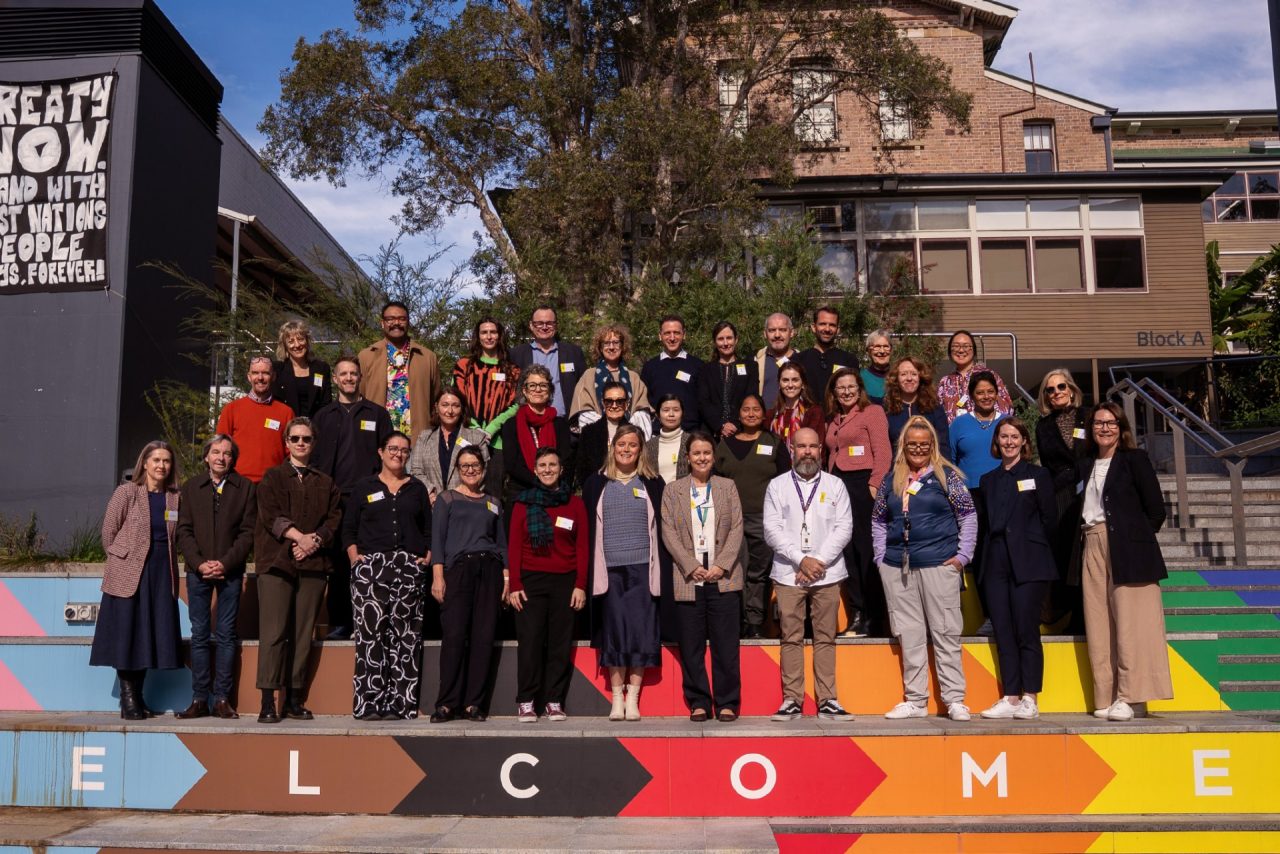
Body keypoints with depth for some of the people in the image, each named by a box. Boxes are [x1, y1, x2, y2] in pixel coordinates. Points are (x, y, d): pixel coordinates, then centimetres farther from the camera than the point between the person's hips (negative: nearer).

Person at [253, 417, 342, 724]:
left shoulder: (325, 483, 18)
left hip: (313, 563, 3)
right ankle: (268, 702, -7)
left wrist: (314, 540, -9)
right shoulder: (273, 477, 11)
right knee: (273, 632, -9)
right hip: (277, 561, -3)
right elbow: (271, 515, -3)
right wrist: (298, 535, -16)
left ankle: (295, 699, 7)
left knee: (303, 633, 2)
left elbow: (334, 519, 8)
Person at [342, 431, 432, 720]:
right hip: (371, 565, -1)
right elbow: (348, 528, 11)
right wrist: (353, 555, -4)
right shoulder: (364, 487, 13)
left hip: (409, 567, 1)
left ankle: (400, 703, 0)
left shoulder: (417, 489, 18)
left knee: (406, 635, -4)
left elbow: (429, 529, 16)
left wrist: (428, 556, 2)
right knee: (370, 632, -9)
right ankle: (368, 703, -5)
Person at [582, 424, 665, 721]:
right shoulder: (596, 483, 8)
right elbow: (588, 529, 8)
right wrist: (588, 570, 0)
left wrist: (662, 569, 1)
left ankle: (633, 697, 7)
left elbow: (661, 527, 8)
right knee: (614, 630, 0)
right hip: (609, 568, 0)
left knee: (641, 630, -1)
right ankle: (617, 697, 9)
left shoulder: (653, 483, 8)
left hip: (642, 567, 0)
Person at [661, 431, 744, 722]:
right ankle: (698, 702, 12)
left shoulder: (728, 487, 11)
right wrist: (692, 566, -9)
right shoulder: (672, 490, 9)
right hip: (689, 578, 0)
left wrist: (722, 565, -8)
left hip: (724, 577, 0)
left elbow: (737, 528, 4)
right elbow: (668, 533, 2)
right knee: (692, 645, 3)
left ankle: (727, 703, 10)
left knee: (726, 643, 1)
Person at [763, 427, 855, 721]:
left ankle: (827, 701, 7)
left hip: (827, 574, 1)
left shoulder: (835, 485, 10)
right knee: (791, 638, 0)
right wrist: (802, 560, -10)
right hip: (788, 573, 0)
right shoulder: (777, 485, 8)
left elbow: (844, 528, 2)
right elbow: (772, 530, -1)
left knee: (826, 638, 2)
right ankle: (792, 700, 6)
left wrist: (820, 561, -9)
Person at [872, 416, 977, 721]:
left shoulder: (947, 476, 2)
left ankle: (954, 699, 8)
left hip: (939, 564, -4)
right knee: (909, 635, 8)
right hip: (897, 568, 4)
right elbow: (878, 520, 18)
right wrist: (881, 556, 9)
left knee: (946, 633, 1)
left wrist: (963, 555, -4)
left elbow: (968, 516, 1)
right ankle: (915, 700, 15)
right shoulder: (891, 481, 12)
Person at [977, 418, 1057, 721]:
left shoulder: (1038, 475, 3)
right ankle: (1010, 698, 8)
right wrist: (994, 549, 6)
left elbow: (1050, 520, 1)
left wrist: (1032, 547, 2)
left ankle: (1029, 700, 2)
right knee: (1003, 633, 3)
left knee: (1027, 631, -4)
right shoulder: (988, 480, 16)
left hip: (1028, 564, -4)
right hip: (996, 564, 5)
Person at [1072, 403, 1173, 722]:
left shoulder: (1135, 458, 3)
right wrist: (1087, 535, 3)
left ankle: (1131, 698, -4)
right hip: (1092, 547, 5)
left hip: (1127, 548, -5)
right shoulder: (1084, 466, 18)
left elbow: (1156, 509, -1)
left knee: (1130, 623, -7)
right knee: (1099, 624, 2)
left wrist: (1134, 537, -1)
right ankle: (1107, 698, 6)